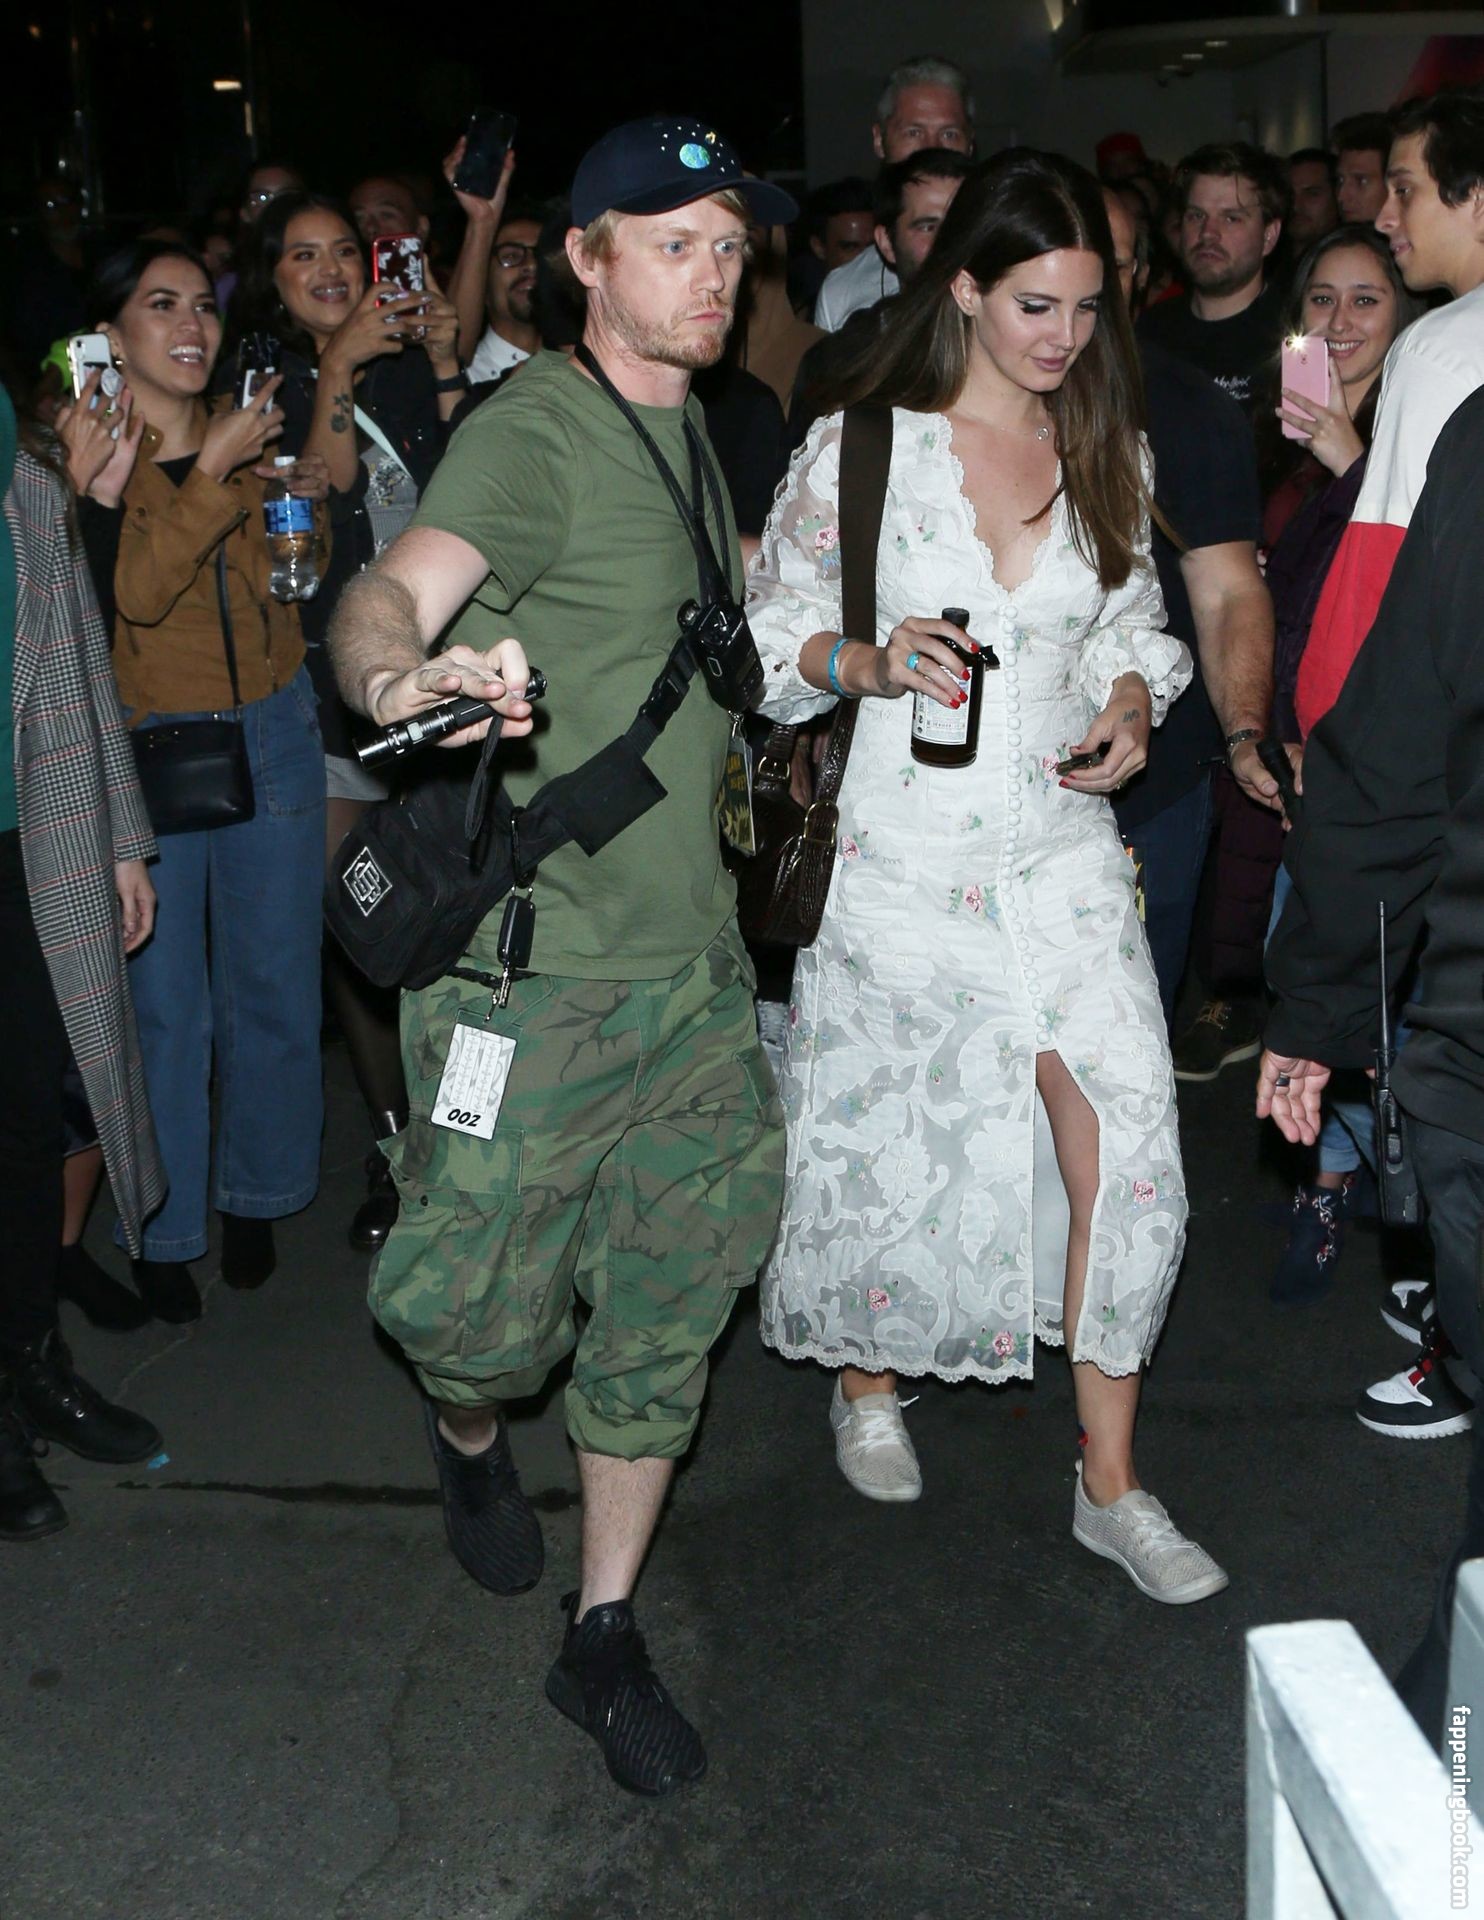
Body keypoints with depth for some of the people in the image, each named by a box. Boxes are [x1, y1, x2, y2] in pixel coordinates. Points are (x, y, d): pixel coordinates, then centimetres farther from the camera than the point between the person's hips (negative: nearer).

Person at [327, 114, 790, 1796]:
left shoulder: (689, 430, 14)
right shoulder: (533, 431, -11)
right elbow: (387, 597, -29)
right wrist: (402, 678, -49)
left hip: (692, 958, 7)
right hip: (529, 960, -7)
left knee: (668, 1307, 9)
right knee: (488, 1308, 1)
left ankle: (601, 1635, 24)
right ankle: (470, 1431, 40)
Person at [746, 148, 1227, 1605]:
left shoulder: (1106, 453, 8)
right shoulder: (856, 448, -2)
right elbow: (774, 638, 2)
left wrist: (1130, 702, -4)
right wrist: (871, 663, -18)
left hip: (1062, 841, 3)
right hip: (902, 842, -2)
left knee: (1120, 1143, -7)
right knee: (889, 1136, 9)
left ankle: (1110, 1483, 7)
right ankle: (868, 1380, 38)